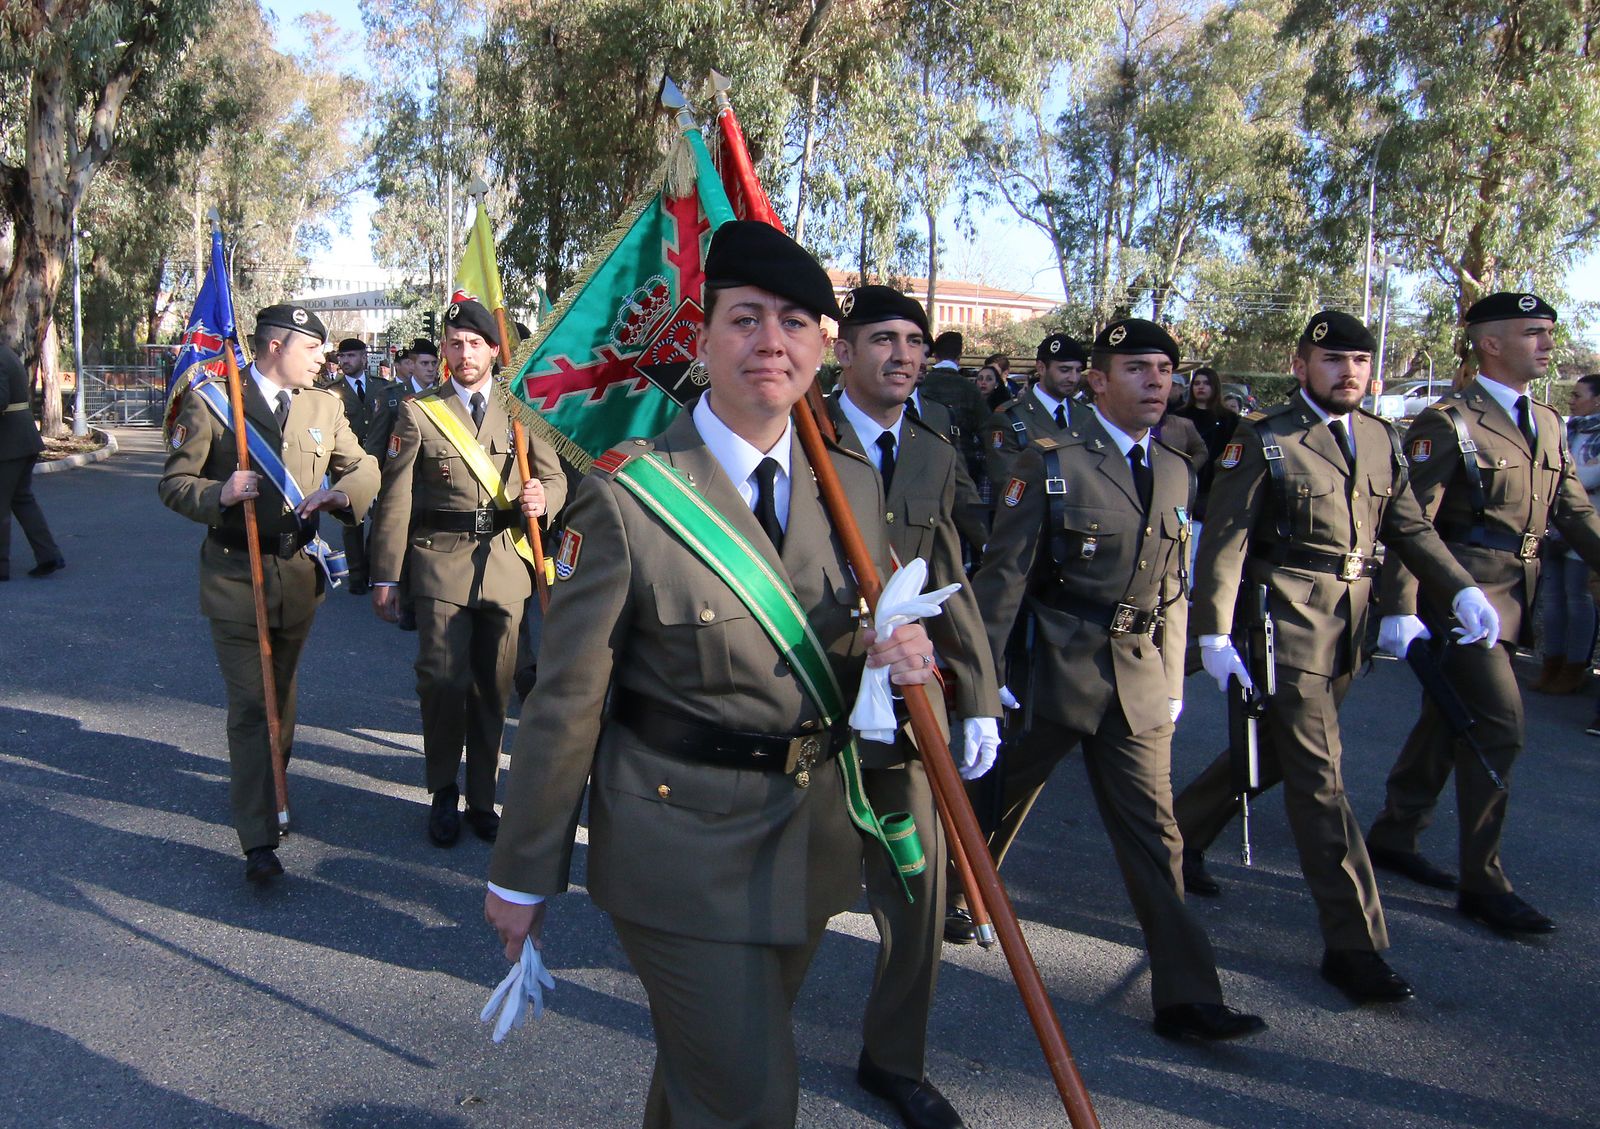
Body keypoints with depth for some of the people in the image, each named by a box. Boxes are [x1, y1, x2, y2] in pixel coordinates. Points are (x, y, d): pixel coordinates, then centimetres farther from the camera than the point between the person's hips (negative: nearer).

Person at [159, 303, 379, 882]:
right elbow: (174, 482, -3)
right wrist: (218, 494, -25)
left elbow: (366, 467, 11)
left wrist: (343, 492, -12)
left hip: (300, 573, 4)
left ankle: (265, 787, 41)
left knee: (281, 695, 19)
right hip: (236, 575, -4)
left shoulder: (325, 405, 7)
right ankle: (259, 840, -4)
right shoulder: (211, 400, -5)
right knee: (250, 704, -6)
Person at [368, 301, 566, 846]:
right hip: (441, 560, -2)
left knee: (493, 687, 7)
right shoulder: (418, 412, 3)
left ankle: (482, 797, 21)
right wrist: (385, 577, -2)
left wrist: (542, 501, -12)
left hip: (505, 560, 2)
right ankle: (443, 795, 16)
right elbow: (395, 500, 1)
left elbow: (554, 478, 13)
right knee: (443, 682, -4)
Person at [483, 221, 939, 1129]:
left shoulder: (855, 484, 0)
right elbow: (568, 703, -12)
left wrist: (888, 647, -11)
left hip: (812, 838, 6)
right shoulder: (628, 498, -15)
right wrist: (524, 875, -6)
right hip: (681, 844, -5)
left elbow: (876, 615, 14)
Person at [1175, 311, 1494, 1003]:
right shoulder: (1264, 441, -7)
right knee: (1318, 775, -5)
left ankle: (1182, 834, 41)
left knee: (1277, 749, 19)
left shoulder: (1382, 442, 11)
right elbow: (1223, 543, -10)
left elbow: (1408, 528, 13)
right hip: (1286, 618, -7)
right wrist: (1215, 636, -17)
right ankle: (1353, 942, 0)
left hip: (1350, 623, 7)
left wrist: (1462, 590, -2)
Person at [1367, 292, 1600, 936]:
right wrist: (1402, 609, -21)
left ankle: (1393, 838, 29)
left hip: (1510, 600, 8)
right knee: (1498, 724, -10)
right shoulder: (1448, 424, -10)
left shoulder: (1547, 426, 14)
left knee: (1449, 722, 15)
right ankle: (1482, 883, 0)